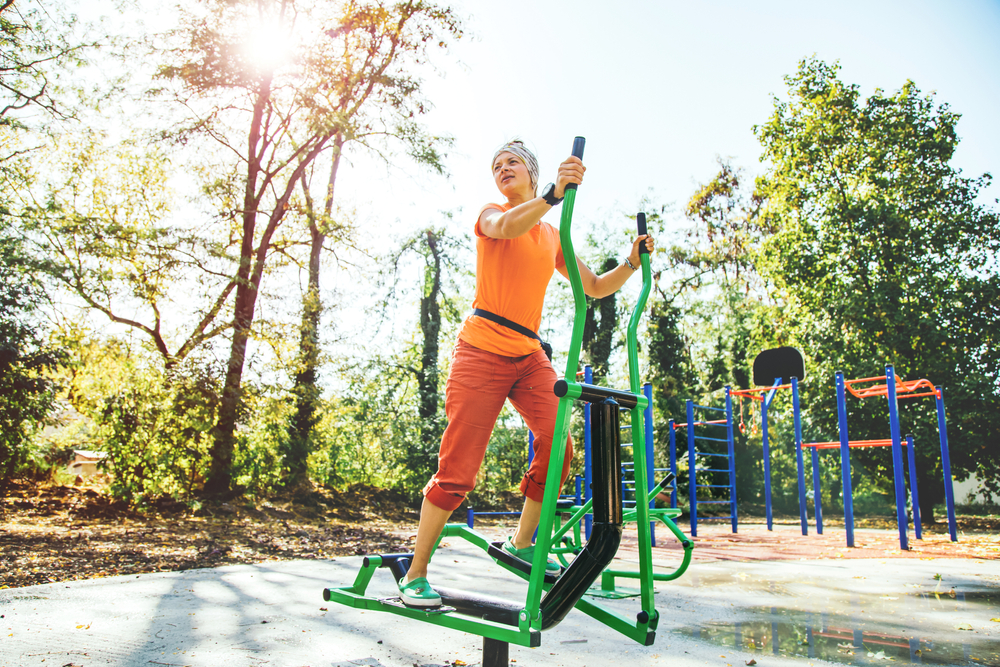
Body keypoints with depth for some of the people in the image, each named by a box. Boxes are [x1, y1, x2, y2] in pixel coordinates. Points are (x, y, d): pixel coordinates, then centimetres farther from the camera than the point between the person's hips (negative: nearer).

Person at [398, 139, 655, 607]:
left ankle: (521, 543, 12)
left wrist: (631, 264, 2)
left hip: (529, 356, 5)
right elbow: (505, 227, -24)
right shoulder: (491, 214, 2)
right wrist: (553, 196, -41)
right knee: (458, 468, -9)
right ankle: (415, 574, 2)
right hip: (483, 351, -5)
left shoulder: (552, 237, 16)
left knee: (558, 448, -10)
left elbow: (594, 288, 18)